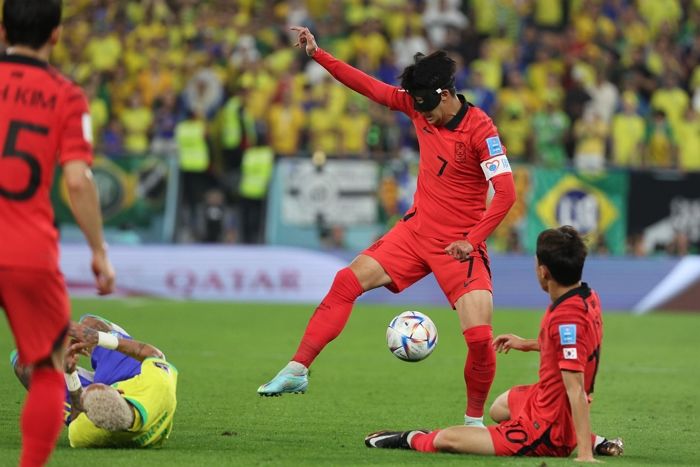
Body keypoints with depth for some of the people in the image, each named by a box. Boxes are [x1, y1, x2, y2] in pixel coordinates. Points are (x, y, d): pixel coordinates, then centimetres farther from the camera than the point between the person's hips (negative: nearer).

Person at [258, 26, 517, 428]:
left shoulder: (481, 131, -19)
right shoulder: (420, 106, -1)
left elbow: (506, 193, -23)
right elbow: (371, 87, 8)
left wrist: (472, 240, -26)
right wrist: (318, 55, 4)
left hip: (460, 245, -6)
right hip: (417, 230, 6)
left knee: (480, 338, -15)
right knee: (347, 282, -6)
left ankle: (475, 420, 6)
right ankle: (298, 370, -3)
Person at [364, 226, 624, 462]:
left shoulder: (566, 317, -31)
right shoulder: (588, 297, -4)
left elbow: (575, 389, -33)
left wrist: (584, 455, -33)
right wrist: (529, 344, 22)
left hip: (545, 430, -9)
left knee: (446, 440, -8)